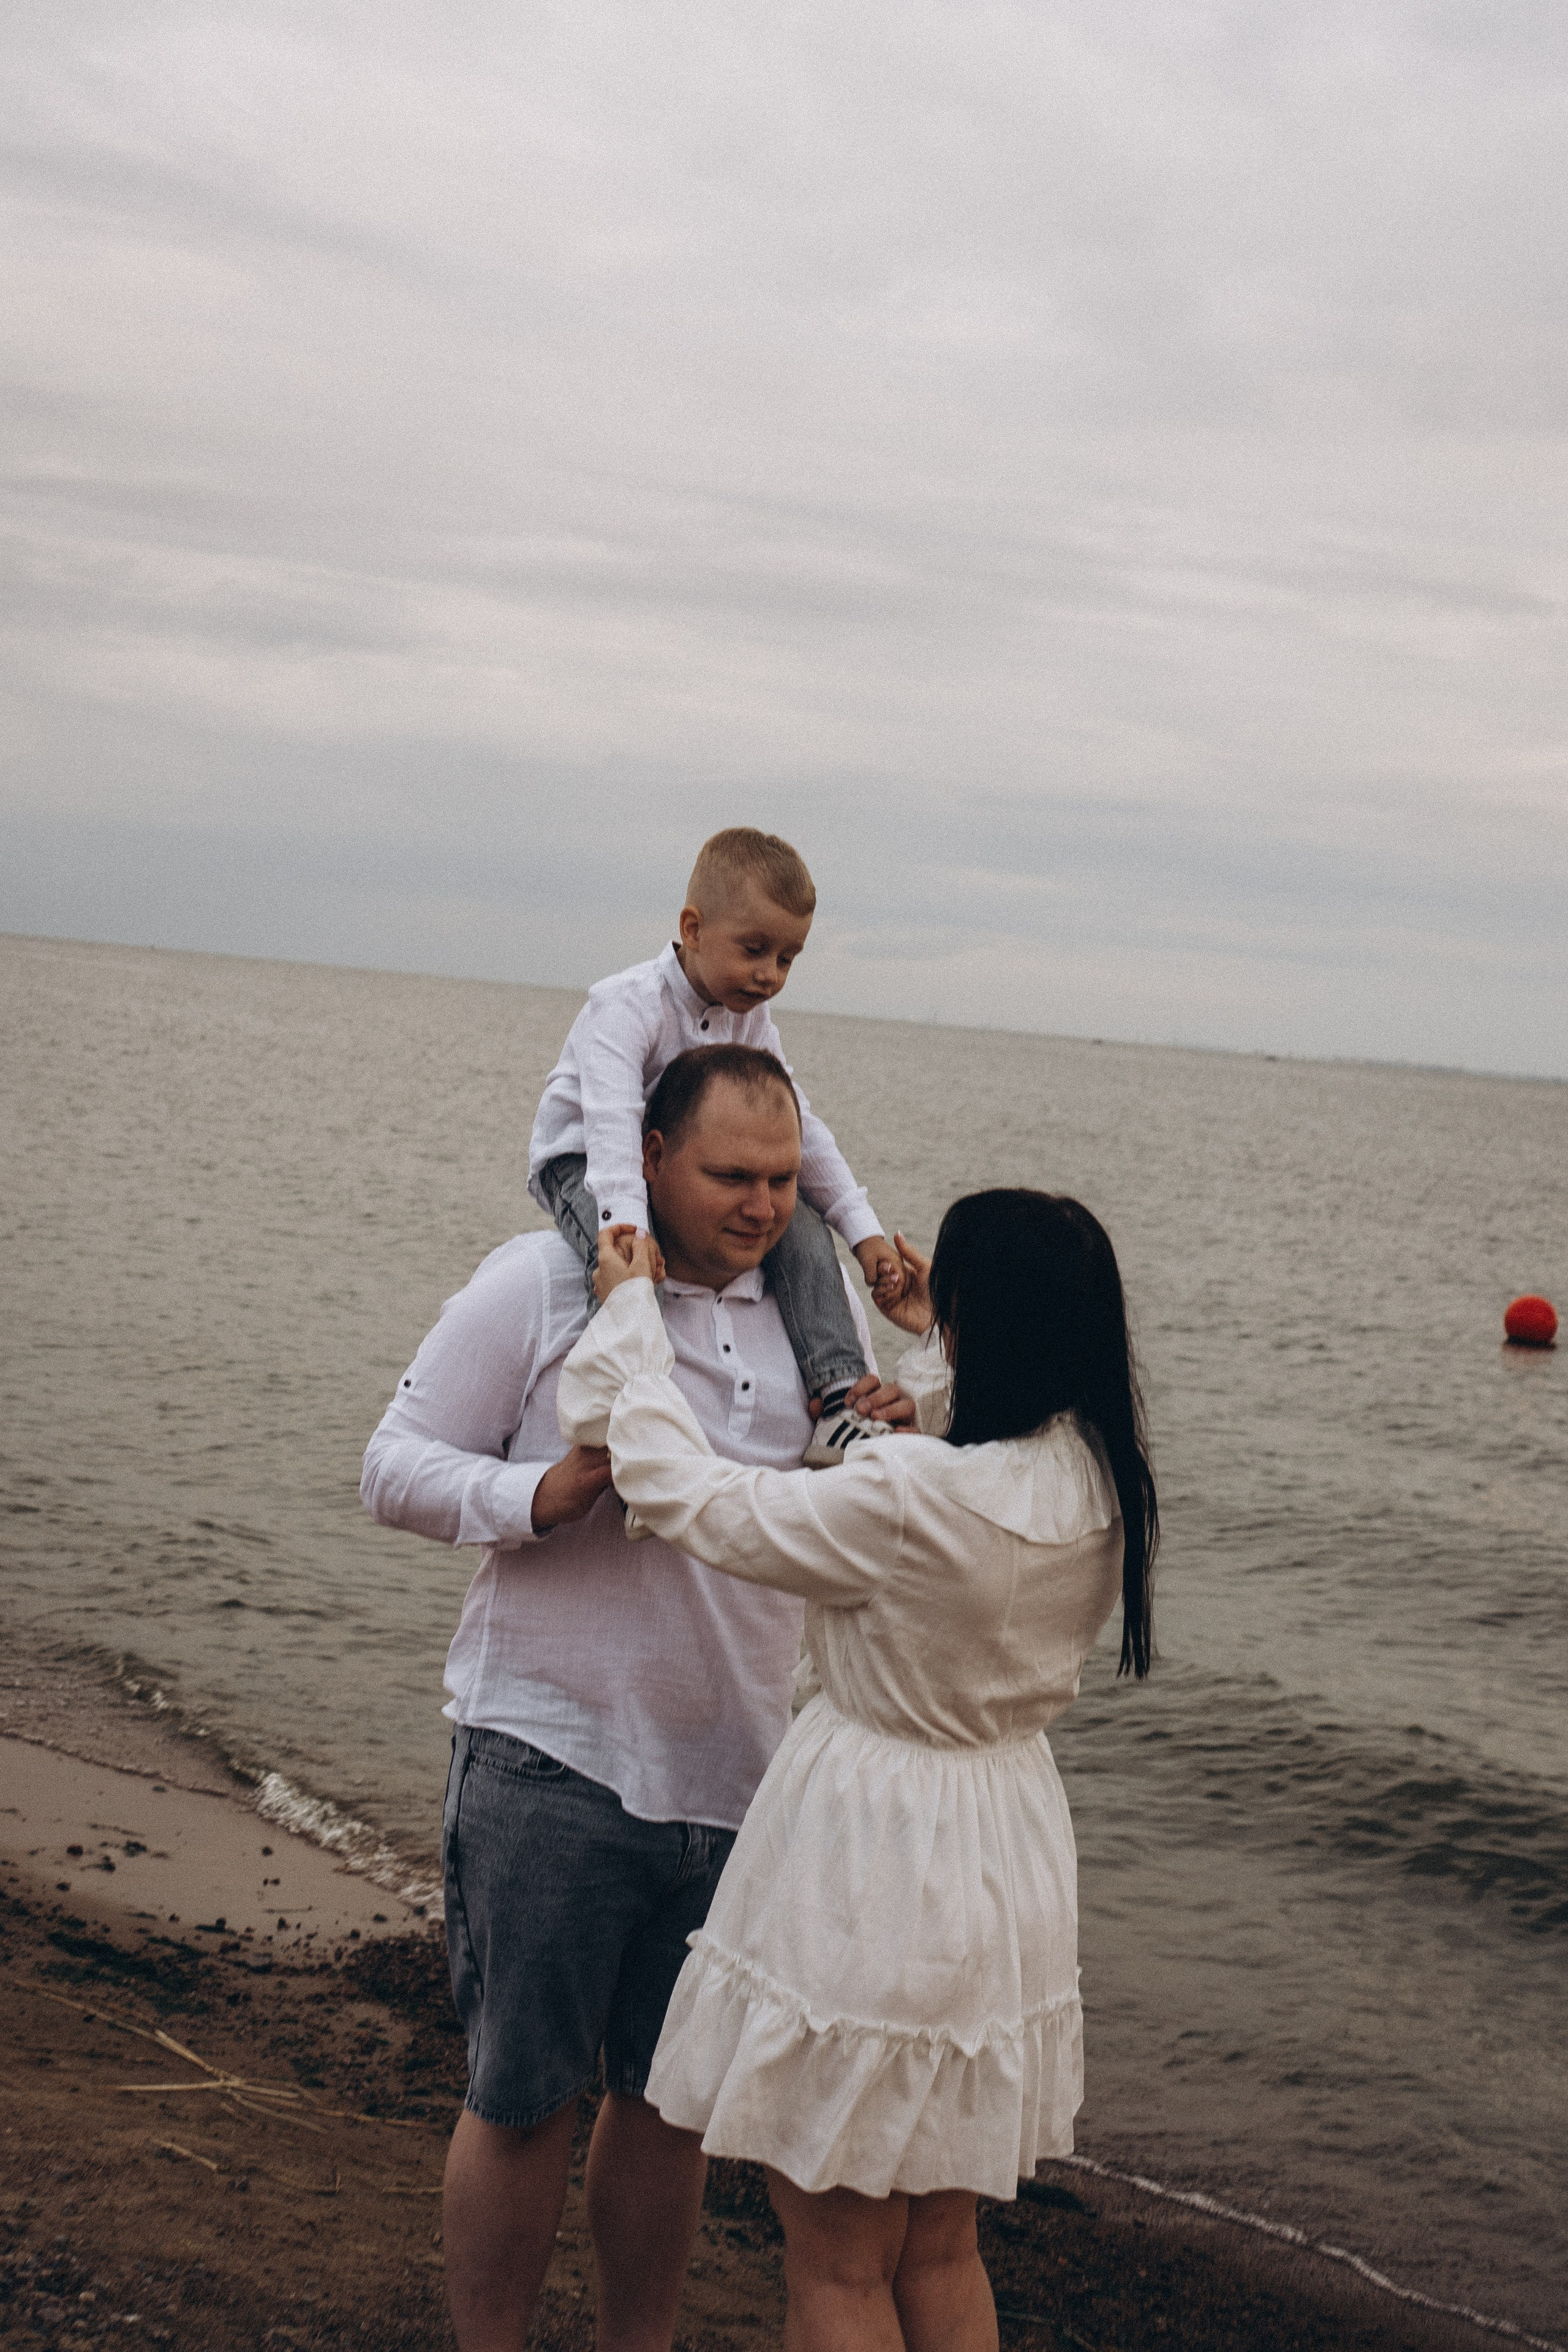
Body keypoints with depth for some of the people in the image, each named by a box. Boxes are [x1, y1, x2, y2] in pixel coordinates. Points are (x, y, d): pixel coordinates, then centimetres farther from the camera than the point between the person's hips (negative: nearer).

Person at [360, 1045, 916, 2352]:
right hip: (552, 1755, -4)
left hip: (732, 1771, 4)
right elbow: (397, 1469, -4)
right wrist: (541, 1494, -20)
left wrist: (889, 1451, -6)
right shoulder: (540, 1285, -6)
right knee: (523, 2097, 5)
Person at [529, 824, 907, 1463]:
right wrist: (625, 1228, -57)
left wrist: (864, 1231, -7)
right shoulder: (627, 1004, -25)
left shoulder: (750, 1018, -2)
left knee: (801, 1223, -13)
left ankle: (840, 1405, -17)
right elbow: (612, 1123, -40)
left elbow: (798, 1128, 2)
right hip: (581, 1165, -6)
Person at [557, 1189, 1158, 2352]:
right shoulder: (1100, 1482, -7)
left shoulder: (913, 1500, -29)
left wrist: (630, 1312, -5)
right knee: (941, 2244, 24)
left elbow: (692, 1495, -17)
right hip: (1007, 1864, 8)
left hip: (875, 1871, -8)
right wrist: (933, 1342, 24)